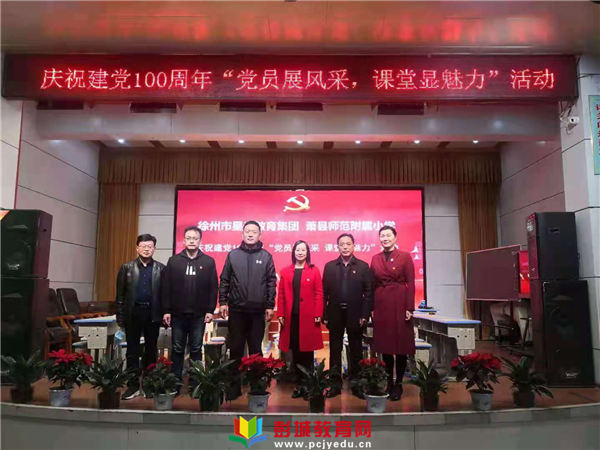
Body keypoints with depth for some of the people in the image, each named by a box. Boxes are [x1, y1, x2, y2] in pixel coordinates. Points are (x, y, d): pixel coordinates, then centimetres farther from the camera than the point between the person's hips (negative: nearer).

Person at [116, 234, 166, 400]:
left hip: (153, 313, 0)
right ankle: (133, 385, 14)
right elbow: (120, 294, 3)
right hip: (133, 312, 0)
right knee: (132, 350, 6)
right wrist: (120, 316, 0)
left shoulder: (161, 268, 2)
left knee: (151, 350, 8)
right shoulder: (127, 267, 3)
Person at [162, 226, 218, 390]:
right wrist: (166, 310, -4)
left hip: (199, 314, -1)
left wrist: (210, 310, -6)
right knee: (177, 349, 10)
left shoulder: (208, 261, 1)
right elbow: (166, 287, 1)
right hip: (178, 313, 1)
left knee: (196, 349, 8)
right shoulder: (174, 261, 4)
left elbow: (213, 288, -1)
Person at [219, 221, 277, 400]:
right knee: (235, 350, 7)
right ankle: (234, 385, 17)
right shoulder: (233, 255, 5)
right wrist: (223, 302, -1)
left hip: (258, 311, 0)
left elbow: (271, 283, 3)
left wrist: (270, 306, -2)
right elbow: (224, 281, 5)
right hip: (236, 310, 0)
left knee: (256, 350, 9)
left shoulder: (266, 256, 4)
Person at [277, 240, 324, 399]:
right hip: (291, 316, 2)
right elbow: (281, 295, 6)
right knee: (295, 351, 7)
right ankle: (299, 384, 17)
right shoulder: (285, 272, 8)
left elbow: (319, 294, -1)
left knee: (307, 351, 3)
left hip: (308, 316, -2)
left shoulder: (314, 271, 2)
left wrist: (318, 314, -8)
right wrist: (280, 314, 0)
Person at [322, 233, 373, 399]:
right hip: (335, 314, 1)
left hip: (355, 314, -1)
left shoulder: (363, 266, 1)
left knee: (356, 351, 8)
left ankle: (356, 385, 18)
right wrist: (324, 314, -3)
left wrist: (365, 315, -9)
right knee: (335, 351, 8)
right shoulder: (329, 266, 5)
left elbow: (369, 292, -2)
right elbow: (325, 292, 2)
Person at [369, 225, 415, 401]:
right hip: (381, 304, 3)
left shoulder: (405, 256, -1)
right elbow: (373, 285, 8)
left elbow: (411, 284, -5)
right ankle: (388, 382, 20)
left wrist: (410, 308, -11)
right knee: (385, 345, 9)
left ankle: (398, 384, 14)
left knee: (400, 344, 3)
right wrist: (372, 308, 3)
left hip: (400, 304, -3)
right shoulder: (375, 259, 9)